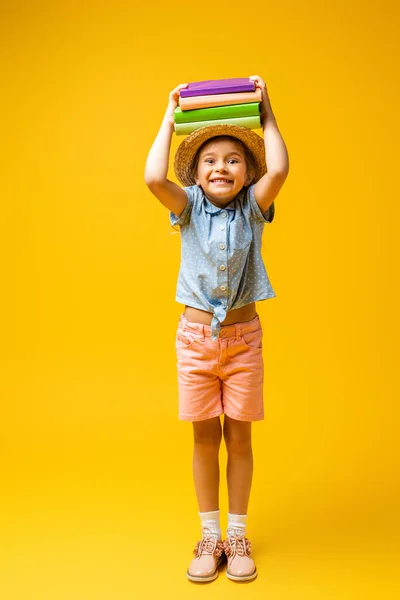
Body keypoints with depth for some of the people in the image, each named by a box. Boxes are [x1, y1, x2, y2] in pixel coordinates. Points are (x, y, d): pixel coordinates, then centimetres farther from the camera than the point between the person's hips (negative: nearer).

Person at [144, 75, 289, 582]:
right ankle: (209, 536, 26)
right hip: (196, 336, 0)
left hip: (243, 337, 0)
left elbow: (279, 170, -20)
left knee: (239, 438, 9)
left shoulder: (252, 208, -1)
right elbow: (153, 179, -20)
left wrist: (266, 113, -9)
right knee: (205, 437, 9)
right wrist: (170, 118, -8)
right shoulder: (189, 207, -2)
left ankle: (237, 537, 26)